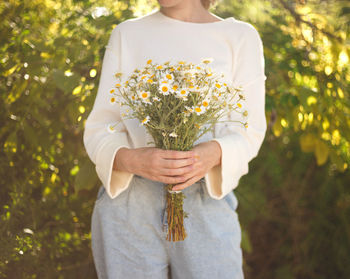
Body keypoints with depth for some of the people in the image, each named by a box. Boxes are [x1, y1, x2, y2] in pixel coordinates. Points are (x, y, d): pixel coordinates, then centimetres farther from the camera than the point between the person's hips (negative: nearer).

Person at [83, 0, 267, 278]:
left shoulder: (241, 36, 8)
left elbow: (249, 130, 3)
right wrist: (132, 159, -19)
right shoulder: (126, 34, 10)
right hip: (127, 206, 1)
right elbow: (99, 128, 4)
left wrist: (213, 154, -20)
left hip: (205, 207, 0)